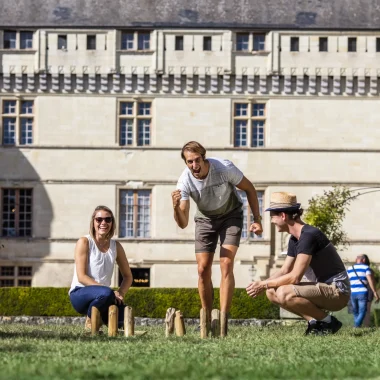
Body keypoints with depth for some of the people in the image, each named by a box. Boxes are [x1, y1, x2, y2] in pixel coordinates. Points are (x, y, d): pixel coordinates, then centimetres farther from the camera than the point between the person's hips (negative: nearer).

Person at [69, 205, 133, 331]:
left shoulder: (116, 246, 9)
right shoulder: (85, 242, -6)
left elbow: (128, 276, 16)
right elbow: (81, 277, -14)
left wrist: (120, 293, -7)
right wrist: (107, 290, -23)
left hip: (102, 296, 5)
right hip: (80, 294, -5)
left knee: (123, 319, -25)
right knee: (106, 293, -38)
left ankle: (100, 317, 10)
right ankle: (90, 320, -7)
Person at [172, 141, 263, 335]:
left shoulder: (224, 168, -30)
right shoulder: (185, 182, -25)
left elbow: (249, 189, -11)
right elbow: (183, 223, -25)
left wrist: (257, 220, -12)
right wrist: (176, 207, -47)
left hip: (231, 216, -2)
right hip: (205, 219, 2)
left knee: (226, 264, -18)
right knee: (203, 269, -4)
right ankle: (207, 320, 9)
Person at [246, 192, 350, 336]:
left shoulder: (308, 236, -21)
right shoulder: (294, 240, 9)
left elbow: (295, 277, -24)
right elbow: (284, 271, 14)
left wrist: (264, 284, -15)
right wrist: (261, 284, -3)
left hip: (337, 291, -10)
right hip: (324, 287, 10)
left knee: (284, 293, -28)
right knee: (272, 292, 2)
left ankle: (328, 322, -11)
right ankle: (314, 321, 2)